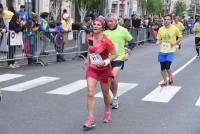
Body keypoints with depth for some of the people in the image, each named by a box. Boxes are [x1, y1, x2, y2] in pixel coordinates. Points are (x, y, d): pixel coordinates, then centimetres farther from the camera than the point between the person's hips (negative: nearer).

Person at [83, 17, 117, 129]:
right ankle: (90, 119, -11)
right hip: (92, 69, 3)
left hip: (104, 70, -3)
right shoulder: (89, 38, -3)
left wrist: (105, 62, -24)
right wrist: (88, 59, 8)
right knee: (90, 93, -12)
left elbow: (114, 55, -13)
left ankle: (107, 111, 44)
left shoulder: (106, 41, -18)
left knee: (105, 94, 14)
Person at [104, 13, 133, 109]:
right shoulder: (104, 32, -1)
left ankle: (115, 98, 3)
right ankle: (115, 96, 35)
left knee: (113, 78, -19)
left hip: (119, 58, -4)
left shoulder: (122, 30, -5)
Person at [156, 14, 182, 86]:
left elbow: (180, 37, 4)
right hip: (162, 50, 4)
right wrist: (158, 42, -14)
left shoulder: (175, 28, -7)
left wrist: (175, 43, -12)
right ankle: (165, 81, 24)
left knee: (167, 66, -14)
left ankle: (170, 77, 16)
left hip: (171, 50, -3)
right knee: (162, 67, 6)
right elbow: (159, 39, 8)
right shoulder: (161, 29, 1)